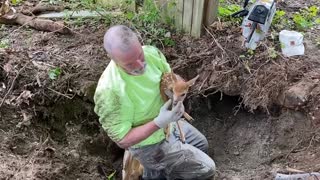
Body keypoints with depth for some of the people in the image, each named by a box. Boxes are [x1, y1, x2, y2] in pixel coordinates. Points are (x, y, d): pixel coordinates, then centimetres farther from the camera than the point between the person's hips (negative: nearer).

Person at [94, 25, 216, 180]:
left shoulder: (151, 52, -18)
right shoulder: (109, 91, -36)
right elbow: (123, 140, -26)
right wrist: (159, 123, -35)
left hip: (169, 123, 7)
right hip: (150, 144, -7)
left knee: (201, 145, 28)